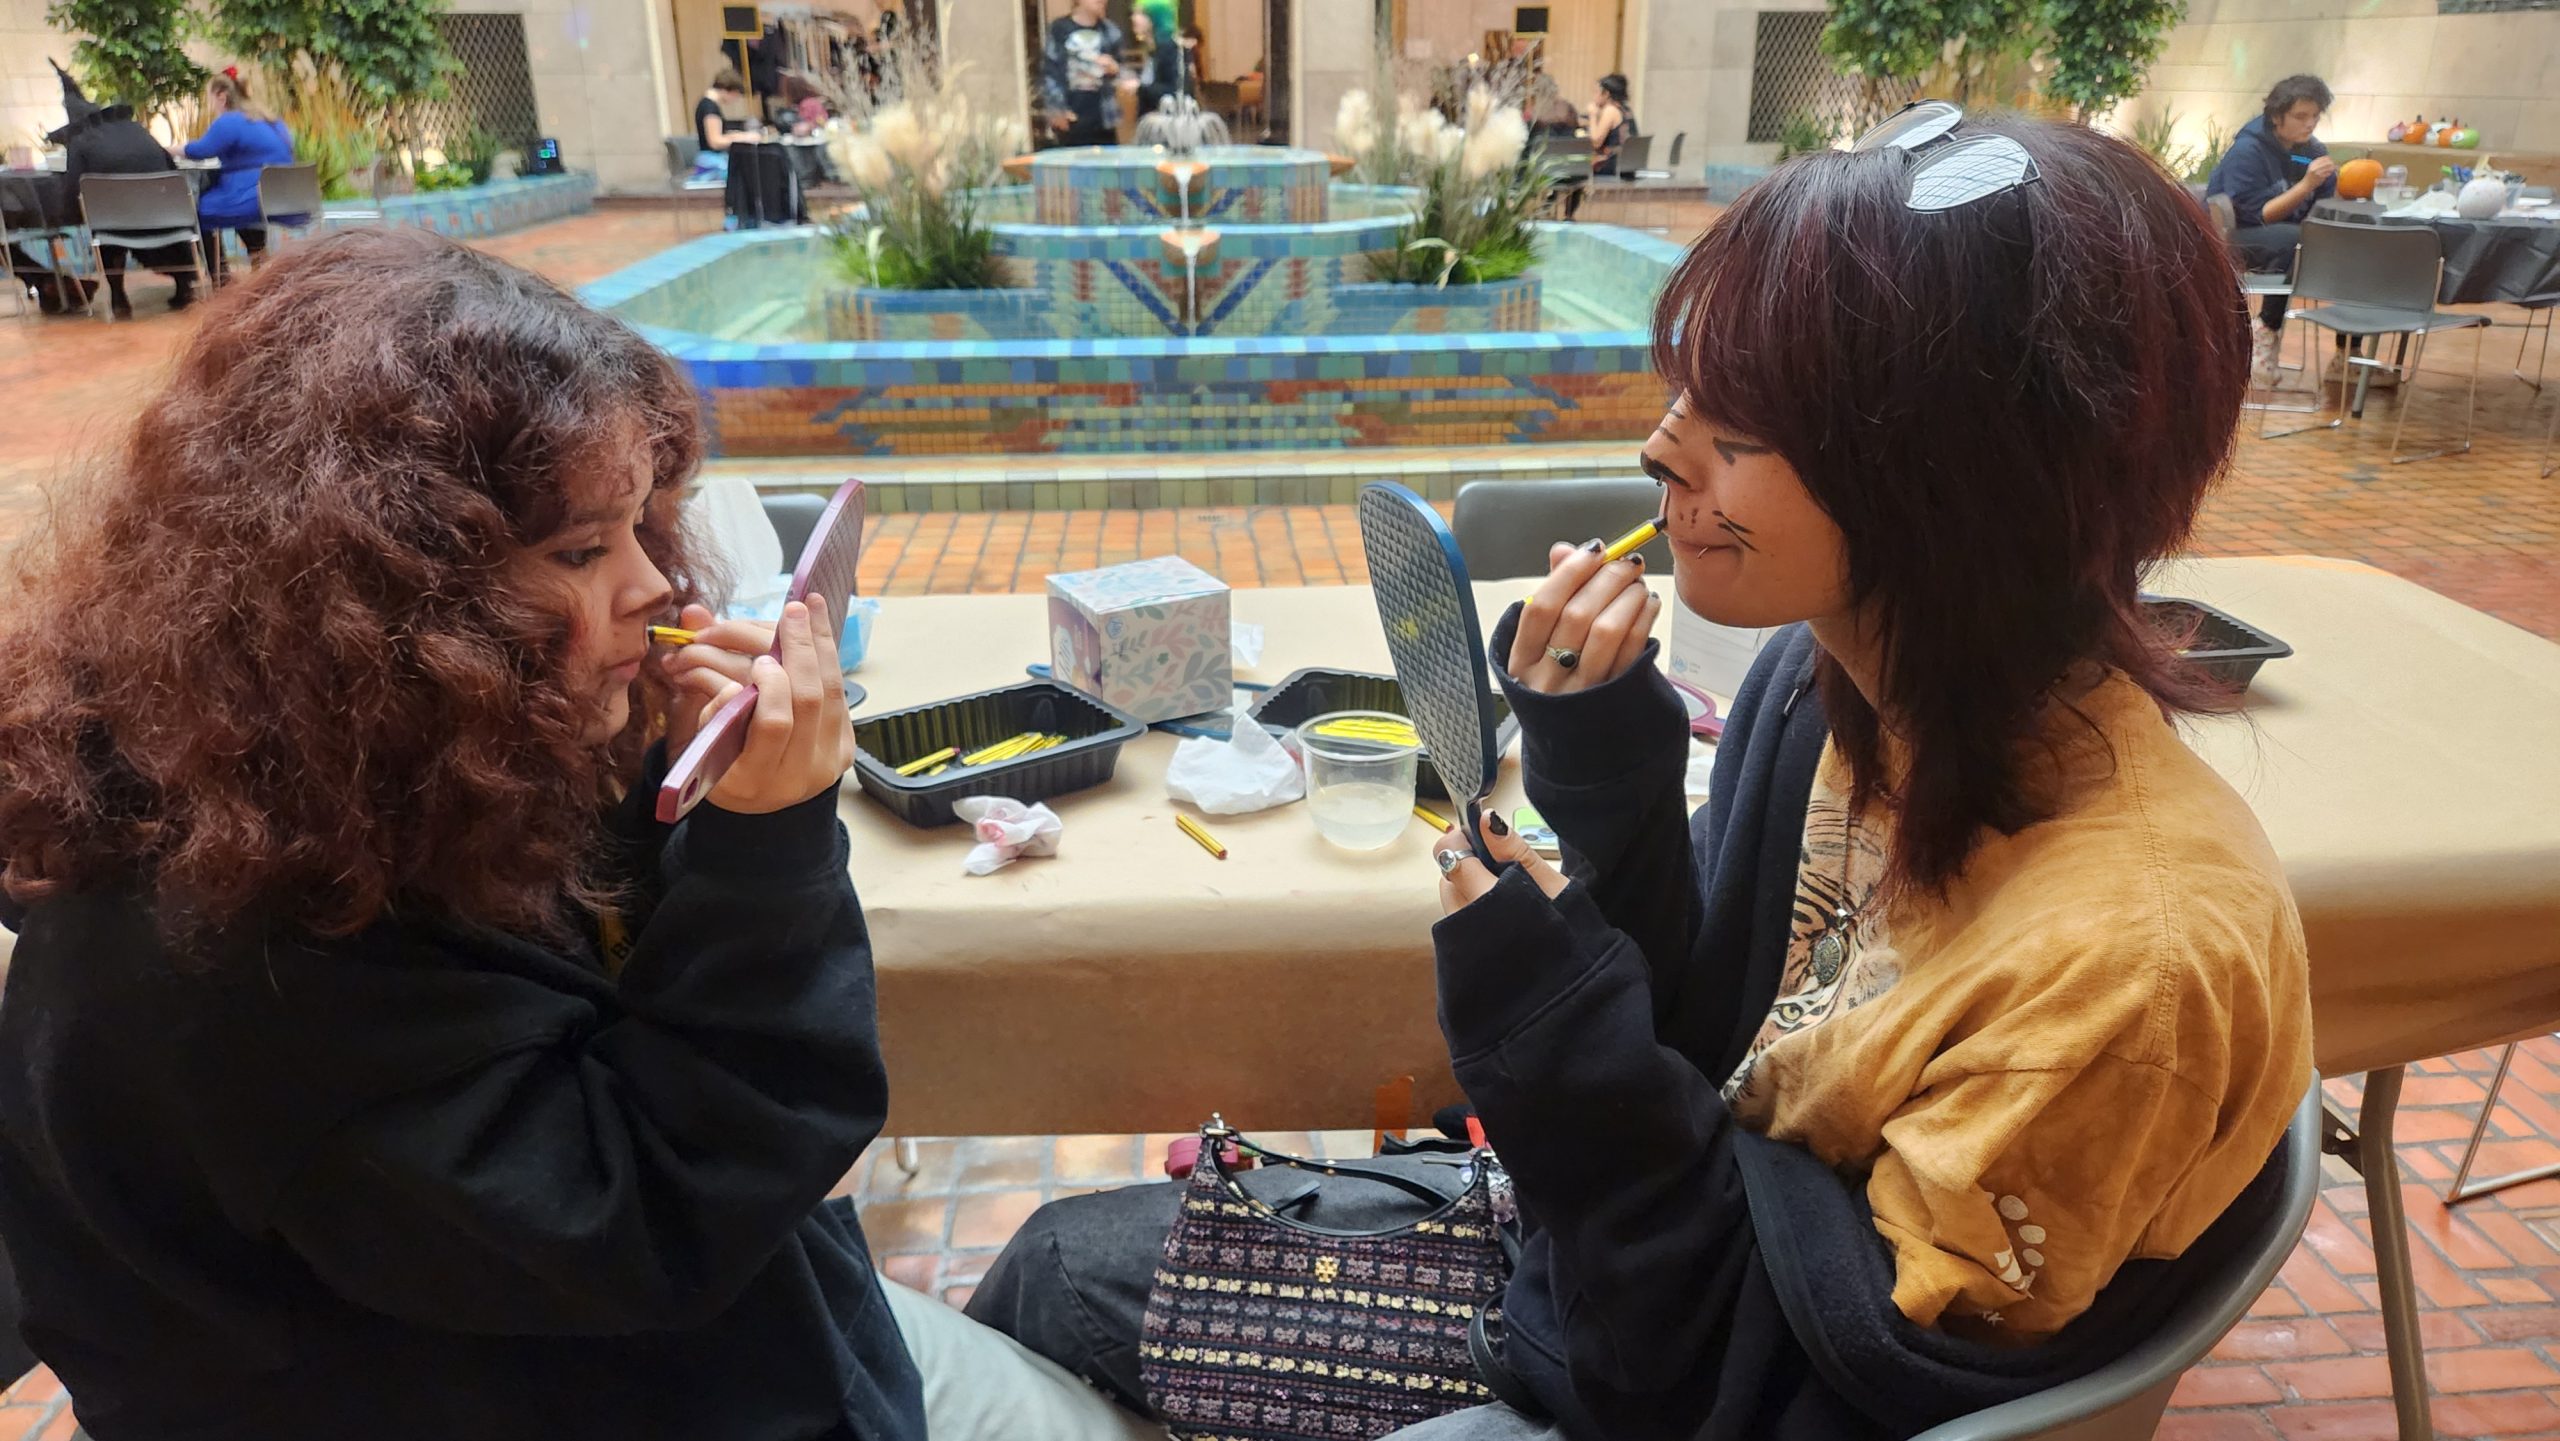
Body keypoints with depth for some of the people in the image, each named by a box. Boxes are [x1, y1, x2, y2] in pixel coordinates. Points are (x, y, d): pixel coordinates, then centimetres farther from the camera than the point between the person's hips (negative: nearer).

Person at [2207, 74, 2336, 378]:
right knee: (2293, 239, -35)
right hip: (2232, 237, -6)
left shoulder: (2313, 151, 4)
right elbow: (2259, 215, -19)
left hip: (2290, 237, 6)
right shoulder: (2247, 151, -15)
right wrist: (2306, 185, -28)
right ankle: (2268, 328, -17)